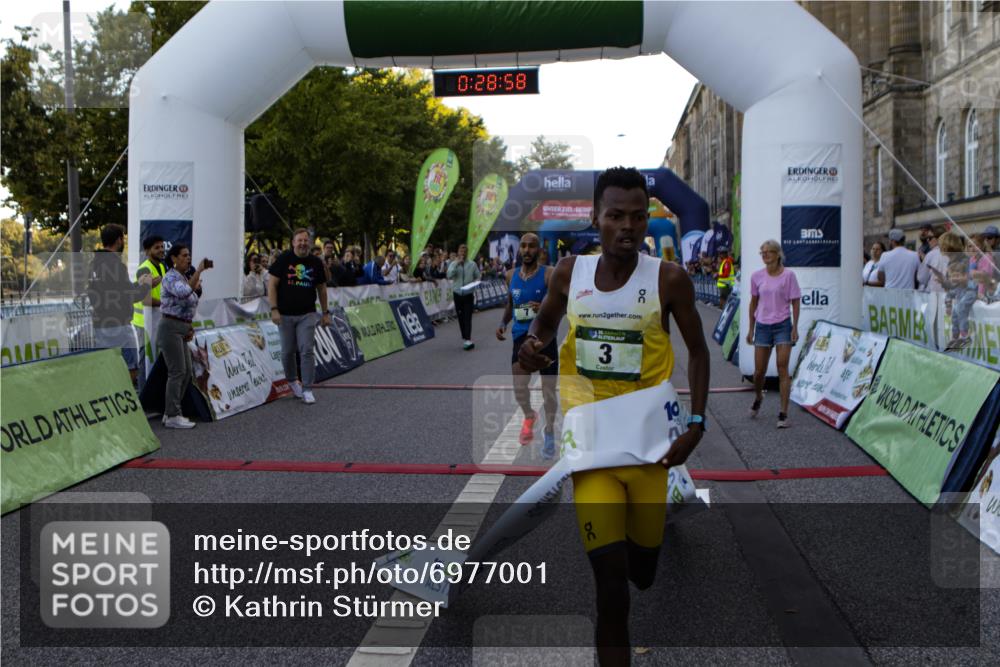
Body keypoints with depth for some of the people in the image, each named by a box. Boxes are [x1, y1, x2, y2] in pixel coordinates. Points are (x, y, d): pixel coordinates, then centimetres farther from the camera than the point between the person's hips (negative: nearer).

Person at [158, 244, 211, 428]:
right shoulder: (171, 277, -11)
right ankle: (172, 416, -3)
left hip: (181, 329, 9)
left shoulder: (184, 278, 16)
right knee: (177, 372, -8)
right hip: (170, 328, -9)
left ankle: (170, 413, 16)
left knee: (186, 372, 9)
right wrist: (199, 271, -27)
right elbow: (185, 292, -33)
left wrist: (189, 327, 10)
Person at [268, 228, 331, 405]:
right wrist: (274, 309, -13)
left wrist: (325, 313, 13)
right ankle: (292, 380, 33)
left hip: (307, 314, 1)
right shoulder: (284, 259, -4)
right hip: (285, 314, -1)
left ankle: (307, 390, -3)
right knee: (288, 351, 9)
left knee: (307, 351, -7)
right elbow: (272, 284, -4)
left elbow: (321, 289, 13)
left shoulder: (315, 262, 4)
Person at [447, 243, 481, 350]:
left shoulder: (472, 264, 1)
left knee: (467, 317, -9)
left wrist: (473, 284, -14)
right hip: (457, 293, 2)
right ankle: (465, 338, 19)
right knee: (460, 317, 8)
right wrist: (457, 264, -20)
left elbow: (477, 277, 7)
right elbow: (449, 276, -15)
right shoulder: (453, 264, 1)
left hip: (469, 294, -2)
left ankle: (468, 340, -15)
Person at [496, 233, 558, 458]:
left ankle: (549, 431, 28)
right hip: (521, 336, 3)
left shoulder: (549, 274, -8)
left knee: (549, 390, 6)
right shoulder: (511, 276, 7)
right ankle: (529, 416, 24)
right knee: (519, 387, -9)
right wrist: (503, 323, 4)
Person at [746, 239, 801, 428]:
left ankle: (783, 414, -3)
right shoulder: (757, 276, 2)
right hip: (762, 326, 3)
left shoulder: (788, 275, -6)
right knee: (759, 371, 6)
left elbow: (795, 303, -3)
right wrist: (751, 329, 11)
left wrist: (795, 328, -8)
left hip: (782, 326, -3)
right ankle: (758, 398, 37)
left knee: (782, 369, -6)